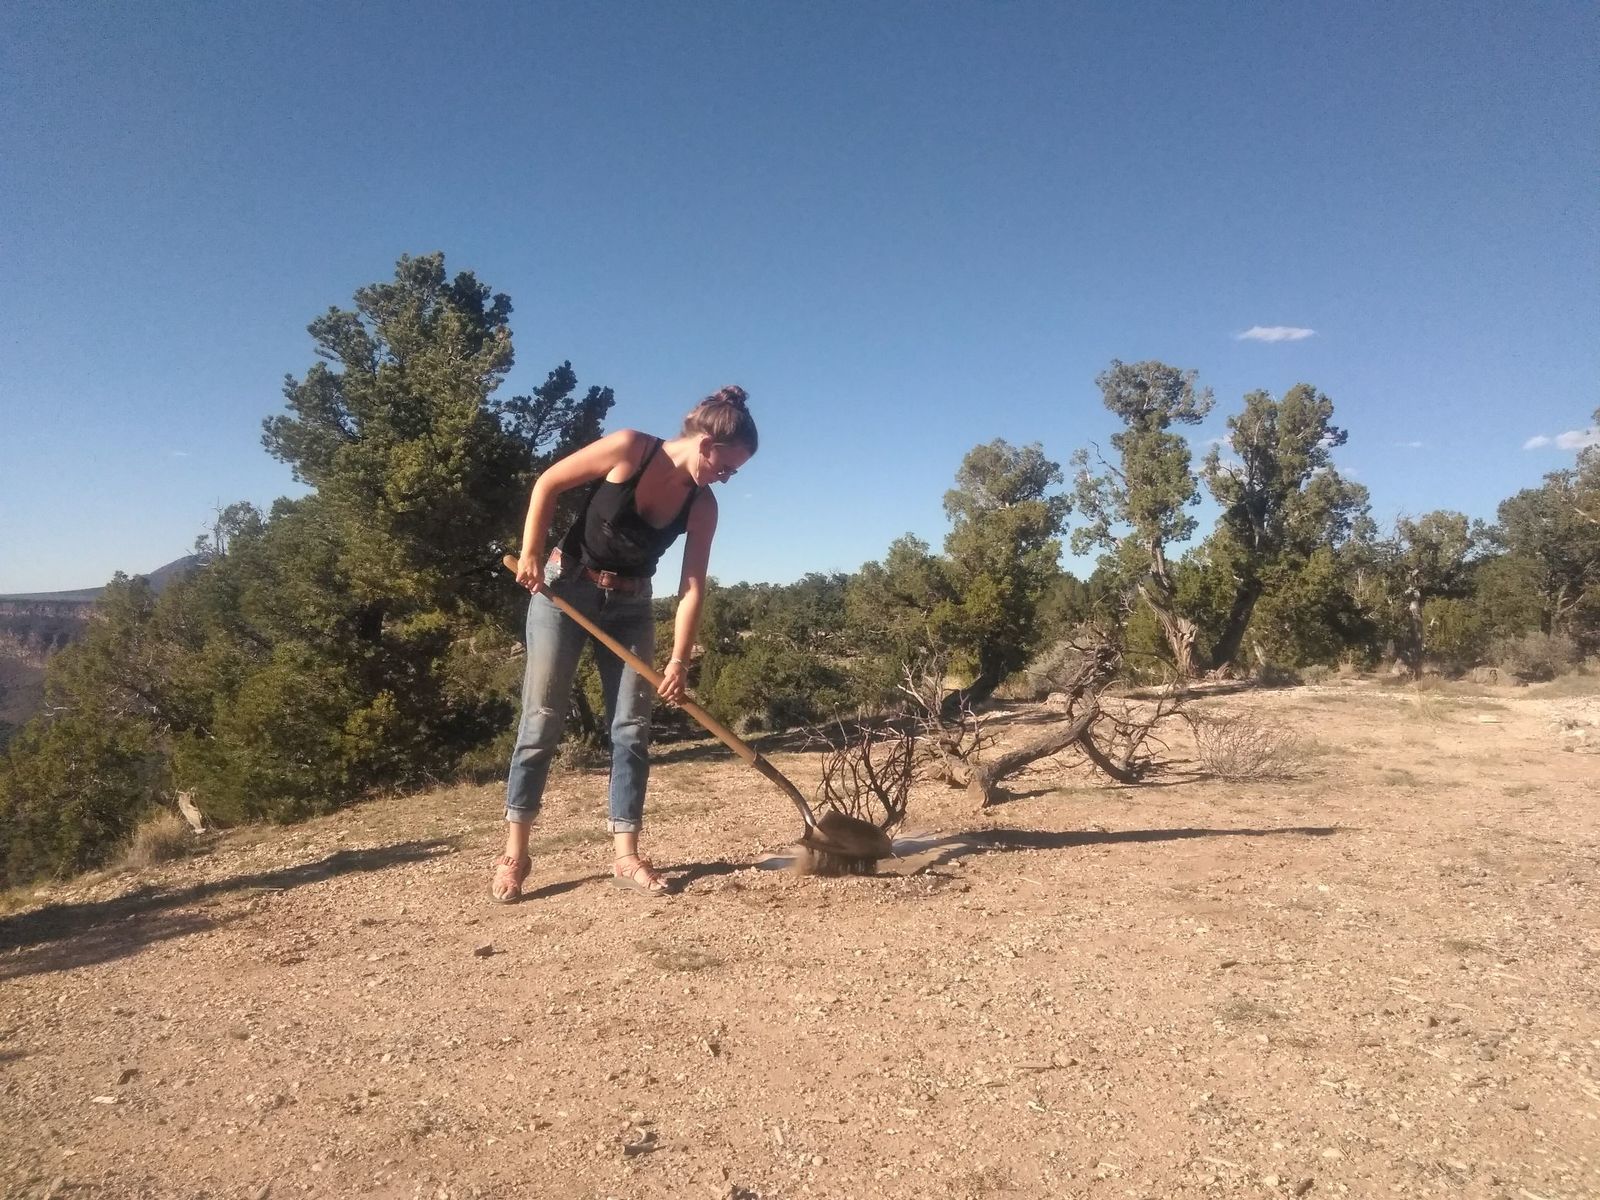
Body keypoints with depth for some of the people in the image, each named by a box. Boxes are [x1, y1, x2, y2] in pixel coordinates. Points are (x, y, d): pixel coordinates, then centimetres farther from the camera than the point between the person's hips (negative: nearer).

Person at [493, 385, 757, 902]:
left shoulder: (702, 505, -9)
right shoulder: (629, 448, -20)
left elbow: (692, 586, -11)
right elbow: (548, 484, -10)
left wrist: (679, 660, -18)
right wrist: (530, 555, -12)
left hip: (629, 607, 4)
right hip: (564, 589, -4)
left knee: (632, 728, -1)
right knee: (541, 721, -2)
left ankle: (626, 855, 6)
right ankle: (514, 853, 6)